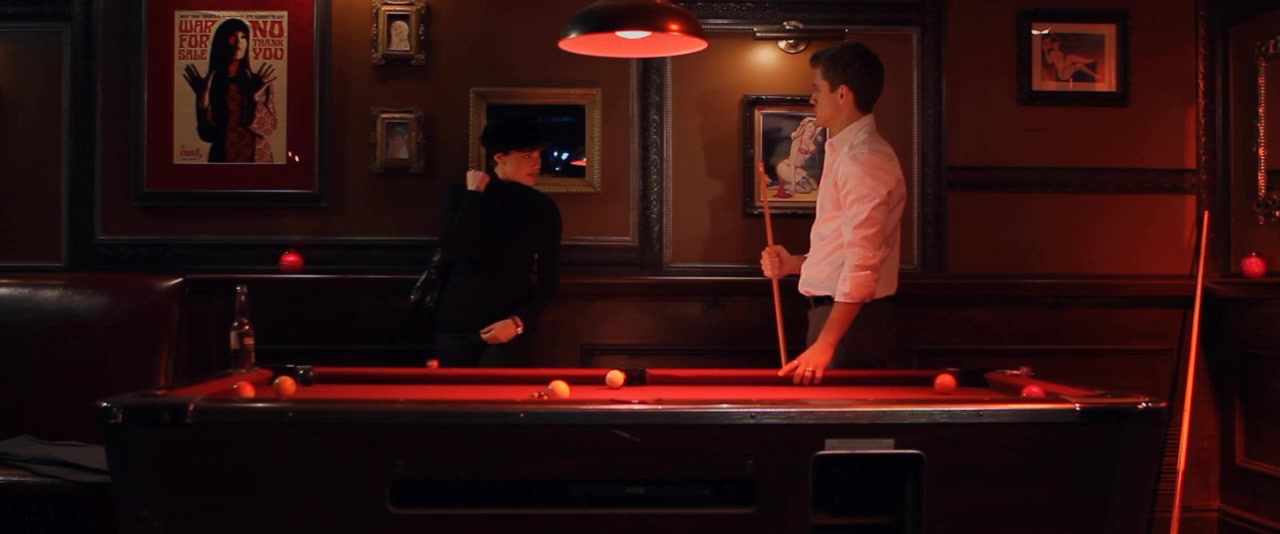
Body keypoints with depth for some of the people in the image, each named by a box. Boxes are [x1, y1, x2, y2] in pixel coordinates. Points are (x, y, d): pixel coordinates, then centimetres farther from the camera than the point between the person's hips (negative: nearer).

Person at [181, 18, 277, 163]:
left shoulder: (260, 82, -2)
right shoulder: (209, 84, -4)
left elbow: (269, 127, -7)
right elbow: (206, 135, -7)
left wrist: (256, 98, -18)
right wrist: (203, 99, -17)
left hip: (257, 157, 1)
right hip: (221, 158, 0)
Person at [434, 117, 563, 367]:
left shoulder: (542, 207, 1)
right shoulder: (460, 194, 1)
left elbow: (549, 282, 1)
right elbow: (451, 248, -17)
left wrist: (518, 321, -12)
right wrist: (473, 196, -12)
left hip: (508, 326, -1)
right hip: (457, 323, 1)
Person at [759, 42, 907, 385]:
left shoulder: (864, 160, -16)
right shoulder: (846, 152, 17)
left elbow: (863, 265, -24)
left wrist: (824, 344, -29)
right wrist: (796, 264, 9)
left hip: (851, 318, -10)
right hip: (832, 308, 10)